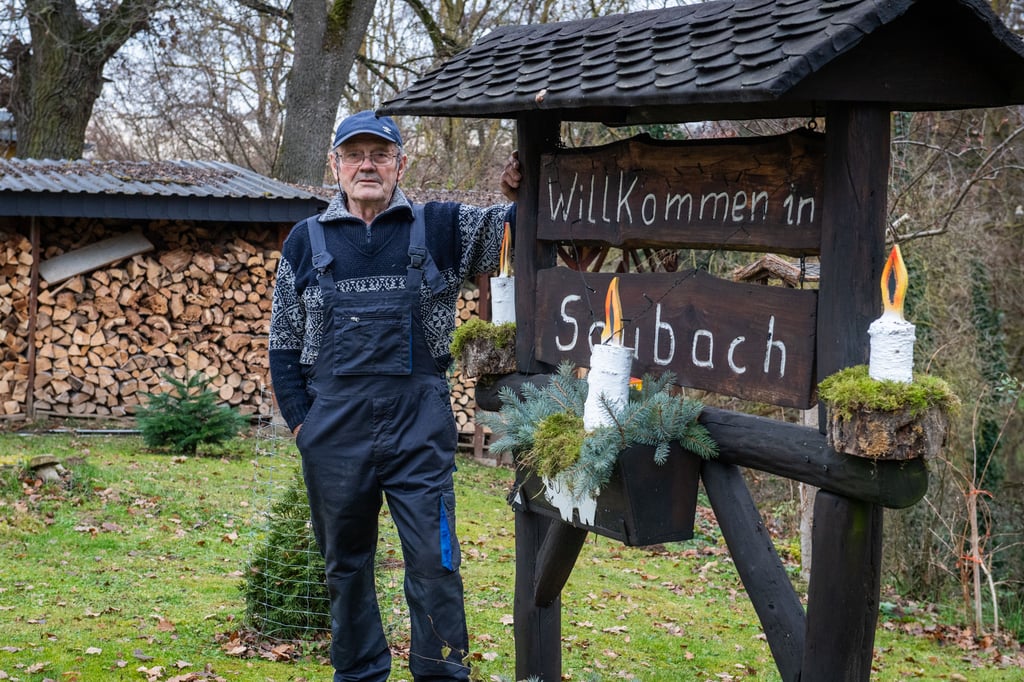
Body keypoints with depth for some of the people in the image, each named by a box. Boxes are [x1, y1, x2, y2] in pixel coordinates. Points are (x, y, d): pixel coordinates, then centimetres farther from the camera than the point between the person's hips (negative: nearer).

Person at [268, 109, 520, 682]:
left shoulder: (440, 228, 4)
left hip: (419, 425, -2)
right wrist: (299, 419, 6)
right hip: (335, 430, 2)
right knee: (346, 561, 13)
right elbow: (285, 341, 13)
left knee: (433, 559, -3)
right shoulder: (307, 241, 9)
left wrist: (523, 195, -25)